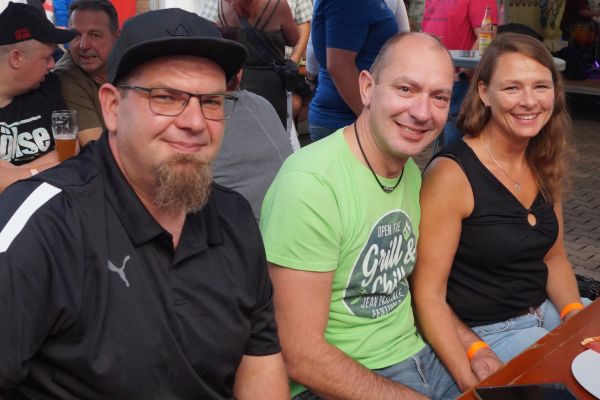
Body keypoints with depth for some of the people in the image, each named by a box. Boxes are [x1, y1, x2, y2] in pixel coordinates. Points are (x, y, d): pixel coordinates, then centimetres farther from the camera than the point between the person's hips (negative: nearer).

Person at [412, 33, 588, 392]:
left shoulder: (546, 165, 2)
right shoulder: (451, 174, -20)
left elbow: (554, 257, 14)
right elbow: (428, 294, -19)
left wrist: (576, 316, -4)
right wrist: (469, 377, -27)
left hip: (547, 311, 7)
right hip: (485, 333, -7)